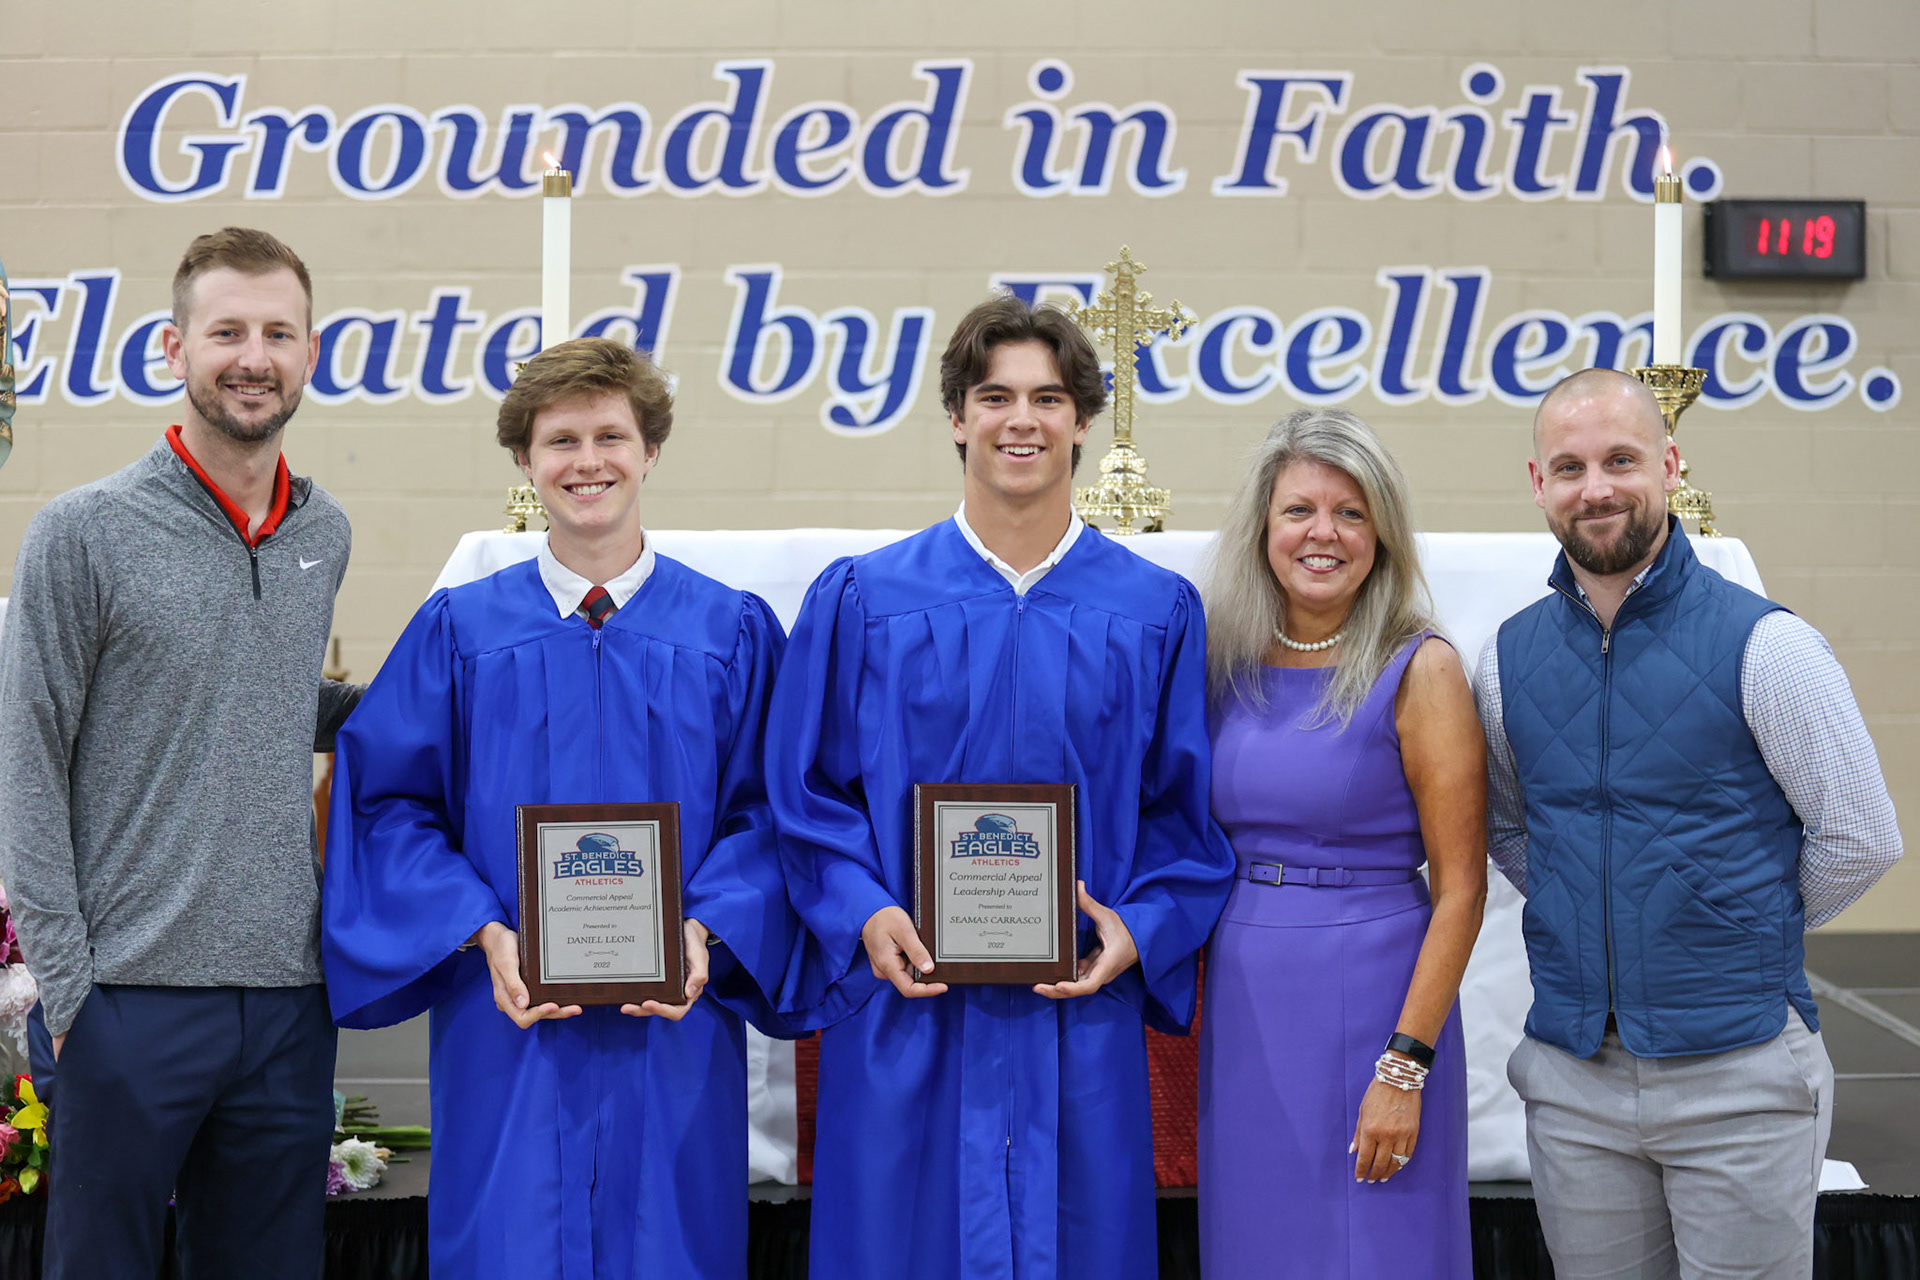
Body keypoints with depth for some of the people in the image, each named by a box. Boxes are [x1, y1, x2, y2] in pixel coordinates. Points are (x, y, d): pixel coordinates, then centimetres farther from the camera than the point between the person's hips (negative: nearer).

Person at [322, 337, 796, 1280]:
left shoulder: (732, 633, 5)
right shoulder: (458, 631, 5)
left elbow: (767, 812, 2)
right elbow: (391, 804, 2)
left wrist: (705, 931, -14)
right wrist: (486, 935, -11)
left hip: (671, 1025, 0)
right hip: (509, 1020, 0)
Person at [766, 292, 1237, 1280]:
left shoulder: (1156, 613, 6)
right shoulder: (860, 601, 3)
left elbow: (1187, 811, 6)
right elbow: (802, 794, 3)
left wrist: (1141, 929, -9)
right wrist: (863, 915, -12)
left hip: (1080, 1020, 1)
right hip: (907, 1016, -1)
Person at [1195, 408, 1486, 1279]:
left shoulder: (1418, 669, -8)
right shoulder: (1224, 662, 6)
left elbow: (1460, 887, -10)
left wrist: (1406, 1067, -15)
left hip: (1371, 1002, -4)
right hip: (1240, 1010, 4)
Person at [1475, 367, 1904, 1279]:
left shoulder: (1762, 645, -7)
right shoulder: (1508, 658, 5)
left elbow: (1860, 840, -3)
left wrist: (1744, 935, 4)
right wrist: (1593, 923, 8)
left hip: (1736, 1076, -3)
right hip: (1572, 1083, 4)